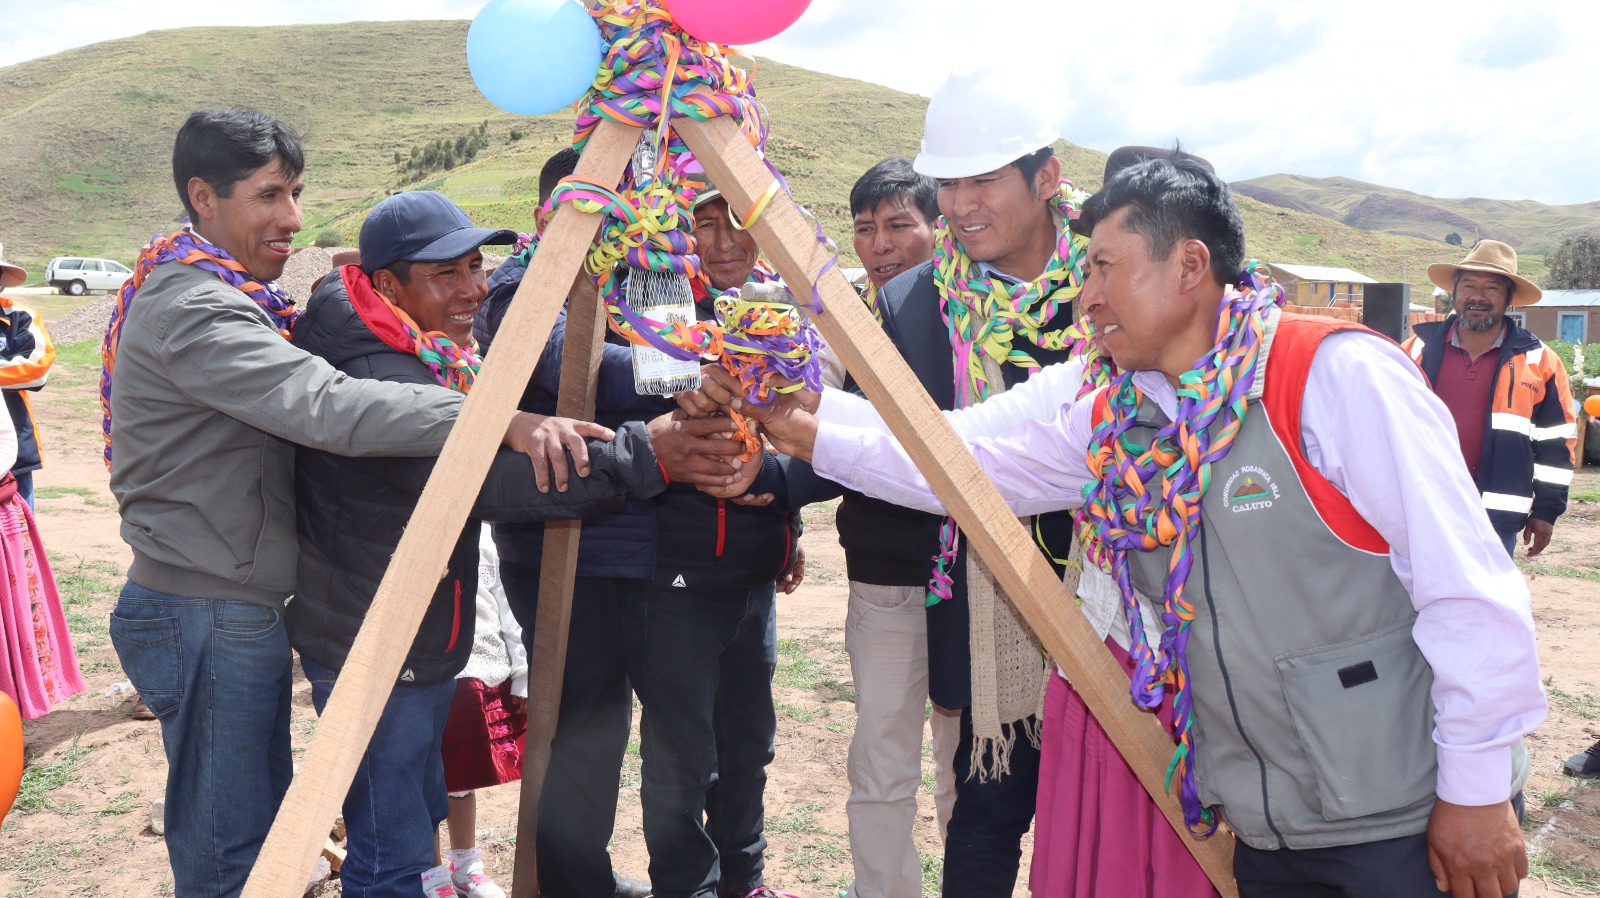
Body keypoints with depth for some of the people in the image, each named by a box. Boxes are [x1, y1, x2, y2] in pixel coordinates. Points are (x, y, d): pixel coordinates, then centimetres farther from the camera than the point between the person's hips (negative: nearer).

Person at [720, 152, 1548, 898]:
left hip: (1411, 820, -6)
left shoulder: (1336, 375, -16)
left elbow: (1468, 586, -17)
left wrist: (1479, 789, -14)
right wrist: (816, 435, 9)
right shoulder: (1110, 424, 4)